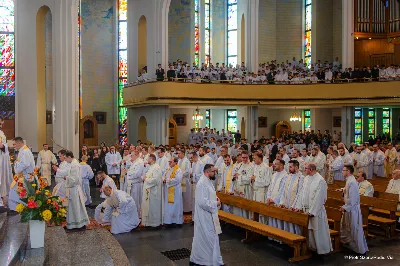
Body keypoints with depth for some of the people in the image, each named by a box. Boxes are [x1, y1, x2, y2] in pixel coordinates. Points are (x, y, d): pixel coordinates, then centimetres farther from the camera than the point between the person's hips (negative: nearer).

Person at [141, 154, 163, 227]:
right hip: (149, 190, 10)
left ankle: (155, 222, 9)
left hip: (153, 190, -10)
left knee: (153, 206, -1)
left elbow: (155, 179, -25)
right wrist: (145, 178, 3)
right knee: (148, 206, 14)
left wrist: (146, 179, -13)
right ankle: (148, 221, 22)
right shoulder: (151, 167, 14)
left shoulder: (156, 167, -17)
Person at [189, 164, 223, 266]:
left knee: (201, 238, 18)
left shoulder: (208, 182, 10)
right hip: (204, 217, -10)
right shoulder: (202, 184, -22)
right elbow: (203, 202, -28)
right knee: (210, 238, -1)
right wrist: (216, 203, -16)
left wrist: (215, 199, 4)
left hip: (208, 216, 10)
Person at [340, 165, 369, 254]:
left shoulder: (352, 182, -24)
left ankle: (361, 249, 14)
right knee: (345, 226, 22)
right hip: (349, 208, 10)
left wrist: (345, 207, -18)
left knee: (355, 229, 2)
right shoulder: (349, 180, 7)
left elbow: (352, 198, -26)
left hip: (352, 209, -10)